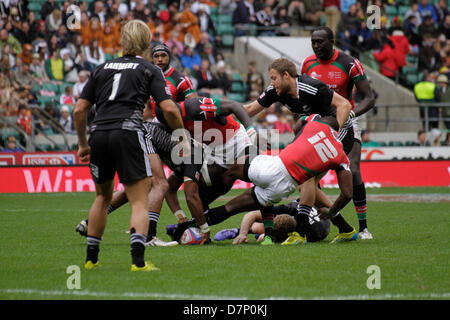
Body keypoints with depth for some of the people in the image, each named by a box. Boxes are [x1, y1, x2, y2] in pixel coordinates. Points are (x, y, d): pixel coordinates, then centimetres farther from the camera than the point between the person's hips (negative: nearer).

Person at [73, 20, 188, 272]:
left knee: (103, 197, 23)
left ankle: (91, 259, 26)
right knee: (140, 202, -2)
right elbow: (168, 109, -4)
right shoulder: (149, 70, 8)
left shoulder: (103, 68, 19)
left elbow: (80, 110, 16)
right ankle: (138, 260, -18)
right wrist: (183, 139, 9)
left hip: (99, 135, 4)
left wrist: (83, 144, 27)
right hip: (128, 133, -4)